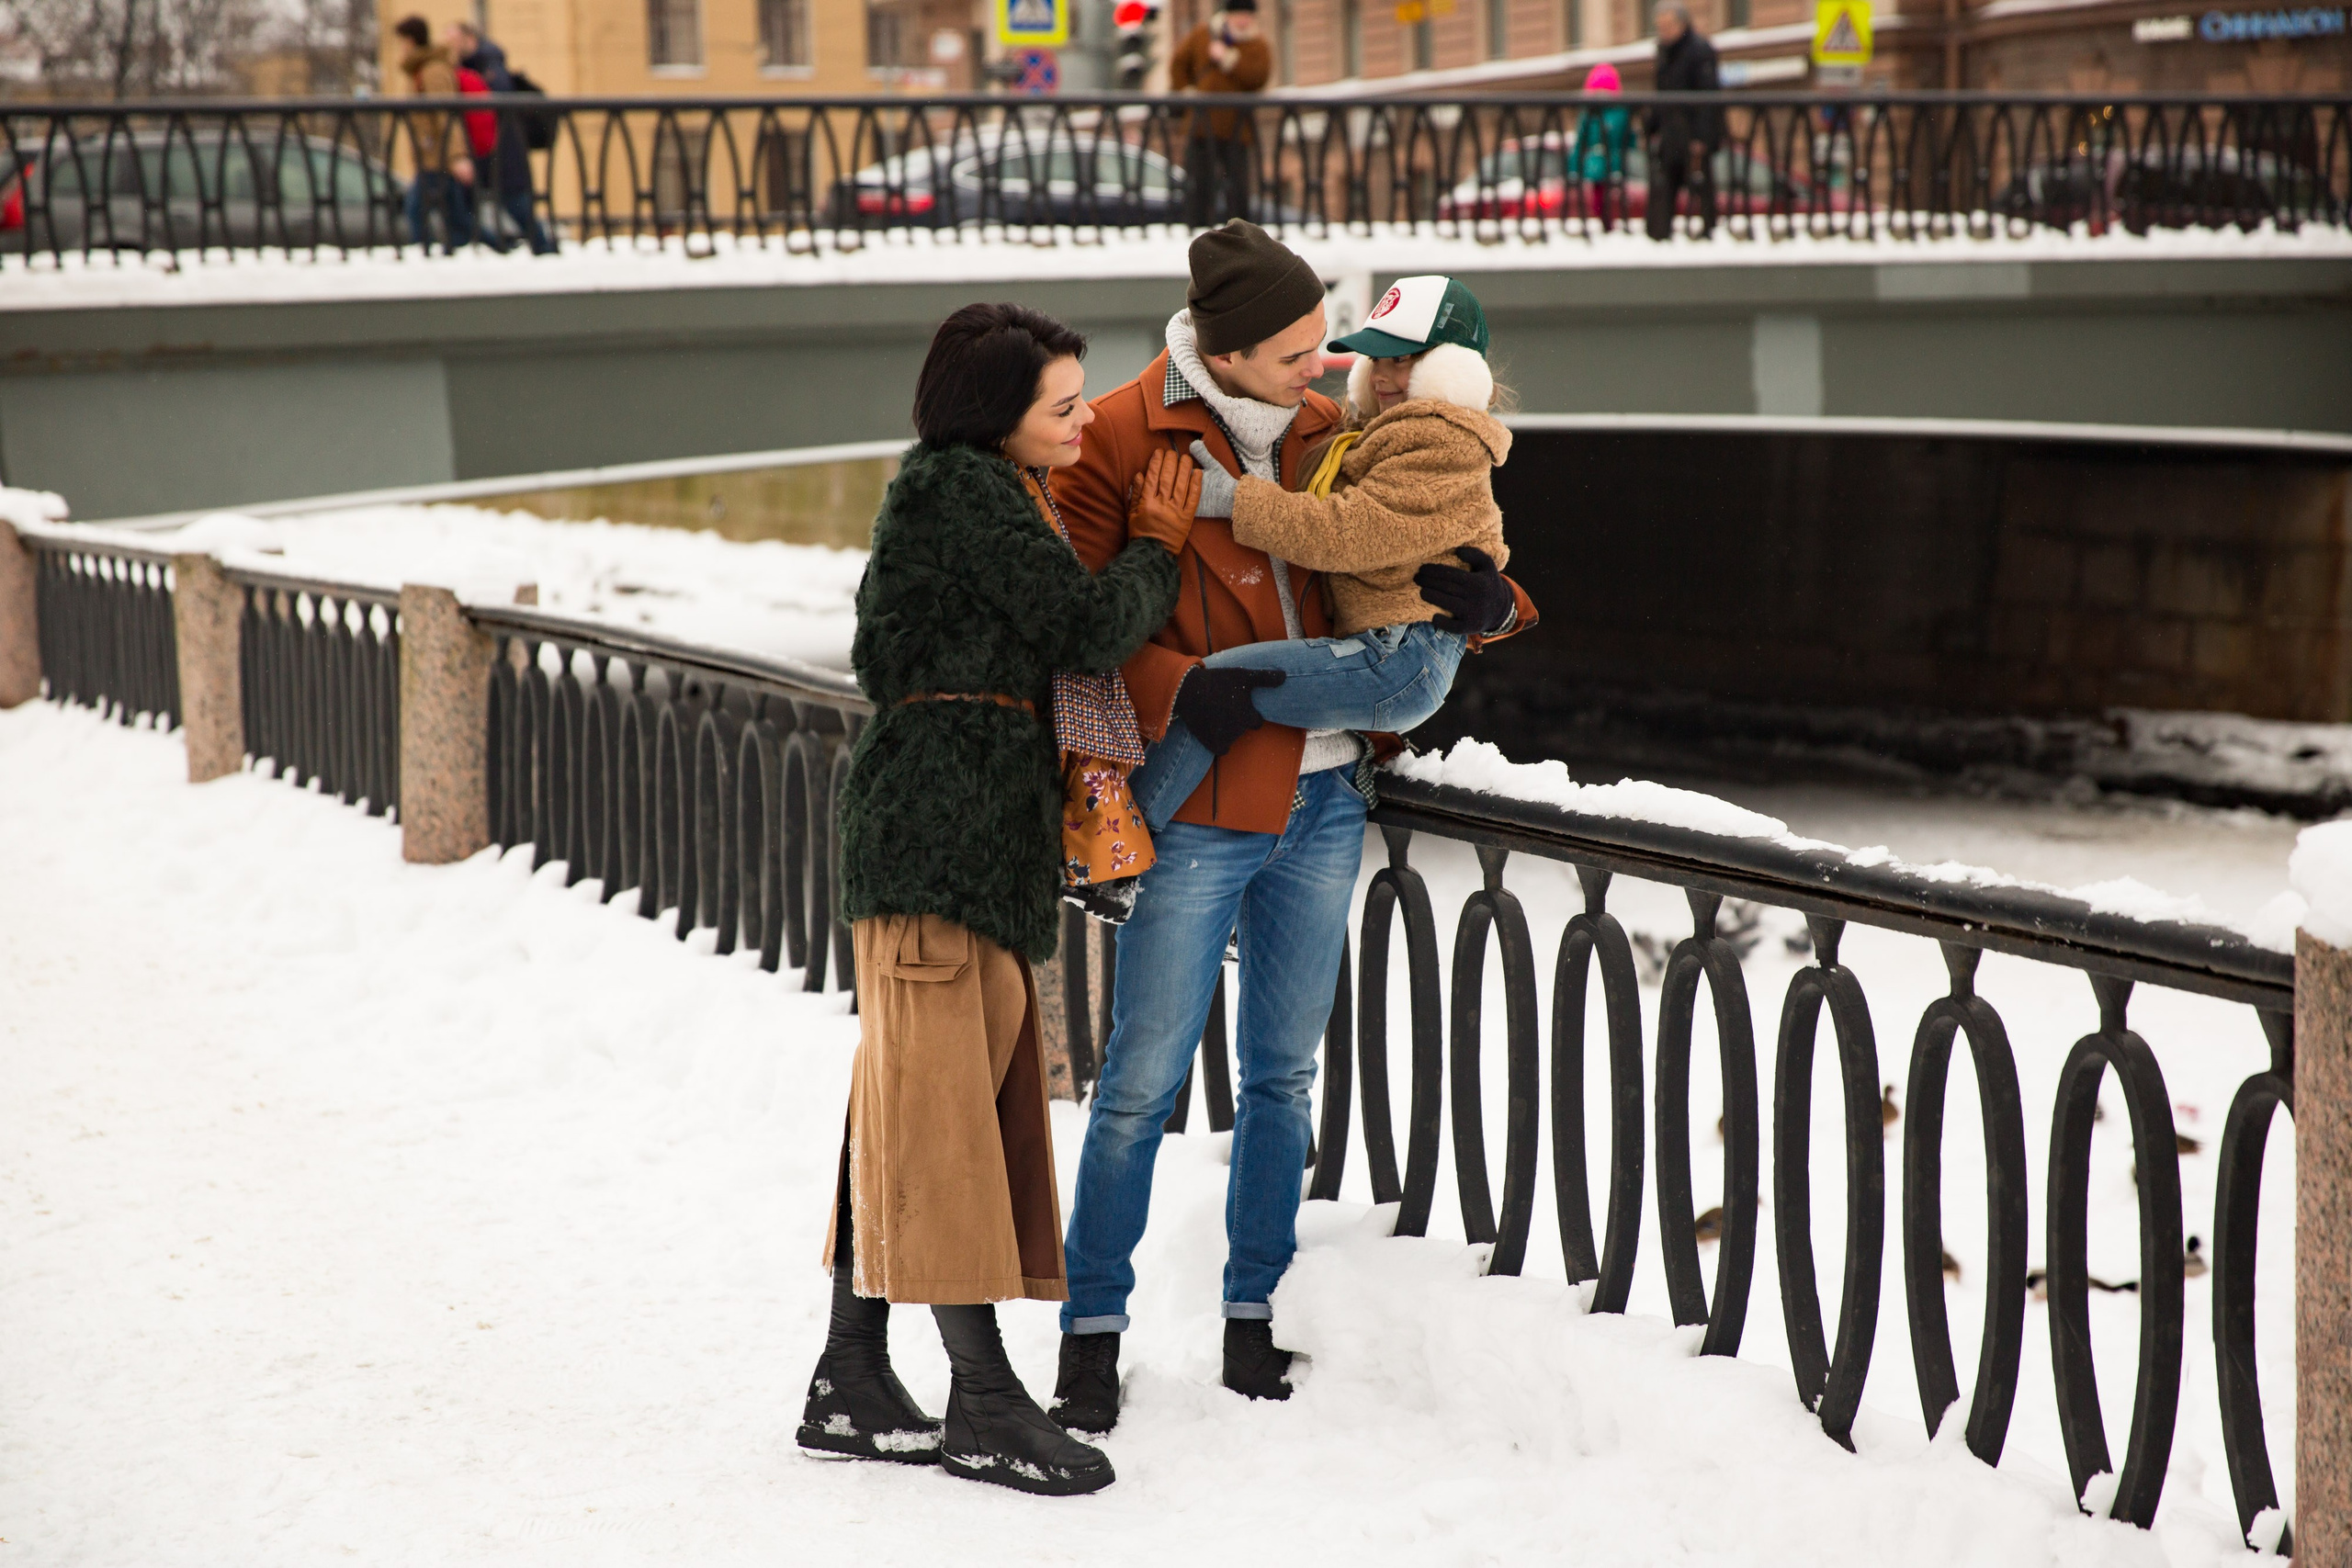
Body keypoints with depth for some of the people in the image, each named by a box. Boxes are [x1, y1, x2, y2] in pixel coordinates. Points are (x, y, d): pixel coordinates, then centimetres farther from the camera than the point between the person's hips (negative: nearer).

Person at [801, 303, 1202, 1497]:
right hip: (940, 819, -10)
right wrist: (1157, 548, 4)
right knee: (940, 1094, -9)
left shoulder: (984, 487, 21)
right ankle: (983, 1399, -8)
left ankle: (851, 1383, 14)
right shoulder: (964, 489, -11)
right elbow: (1085, 629, -13)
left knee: (912, 1098, 10)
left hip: (972, 824, 10)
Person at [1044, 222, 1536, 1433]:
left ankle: (1253, 1319, 25)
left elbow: (1401, 561, 15)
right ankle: (1093, 1334, 11)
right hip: (1202, 810, -5)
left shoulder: (1325, 432, 8)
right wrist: (1175, 687, -24)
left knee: (1283, 1074, 13)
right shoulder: (1121, 439, -8)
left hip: (1325, 801, 5)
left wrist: (1479, 597, -7)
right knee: (1142, 1081, -1)